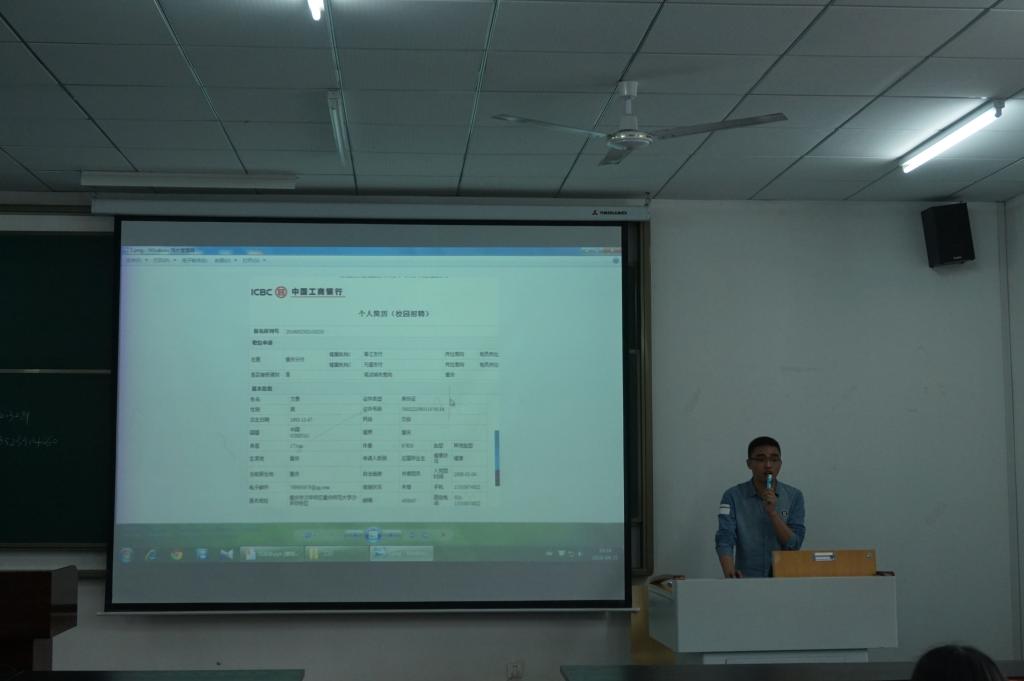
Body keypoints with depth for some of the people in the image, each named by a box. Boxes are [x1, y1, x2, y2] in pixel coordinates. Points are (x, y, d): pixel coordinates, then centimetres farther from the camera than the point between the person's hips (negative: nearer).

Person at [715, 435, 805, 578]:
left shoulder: (794, 496, 5)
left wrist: (772, 512, -12)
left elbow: (794, 544, 0)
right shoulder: (733, 496, 0)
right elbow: (725, 539, -11)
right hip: (746, 580, -1)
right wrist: (730, 572, -28)